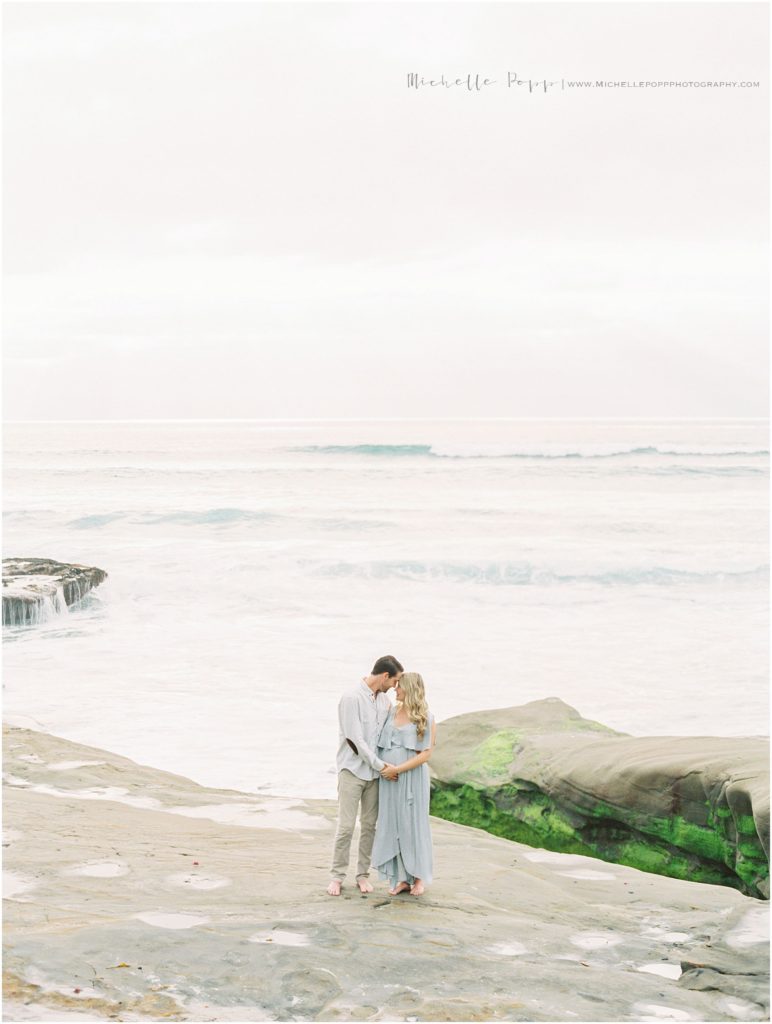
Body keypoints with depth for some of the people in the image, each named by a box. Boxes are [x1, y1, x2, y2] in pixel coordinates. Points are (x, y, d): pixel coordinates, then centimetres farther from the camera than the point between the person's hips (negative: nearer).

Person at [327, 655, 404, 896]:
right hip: (352, 770, -6)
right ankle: (337, 876, 6)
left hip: (374, 772, 6)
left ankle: (363, 874, 16)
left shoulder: (384, 700, 6)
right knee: (346, 826, -4)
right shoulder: (352, 698, -14)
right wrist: (381, 765, -13)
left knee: (369, 825, 7)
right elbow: (355, 740, -16)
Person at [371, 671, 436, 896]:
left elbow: (426, 754, -9)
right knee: (393, 826, 4)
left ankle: (419, 877, 15)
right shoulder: (391, 712, 9)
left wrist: (397, 769, -16)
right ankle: (402, 878, 10)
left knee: (413, 825, 1)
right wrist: (383, 768, -6)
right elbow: (381, 746, 12)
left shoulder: (426, 718, -4)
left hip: (412, 779, -4)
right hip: (389, 779, 4)